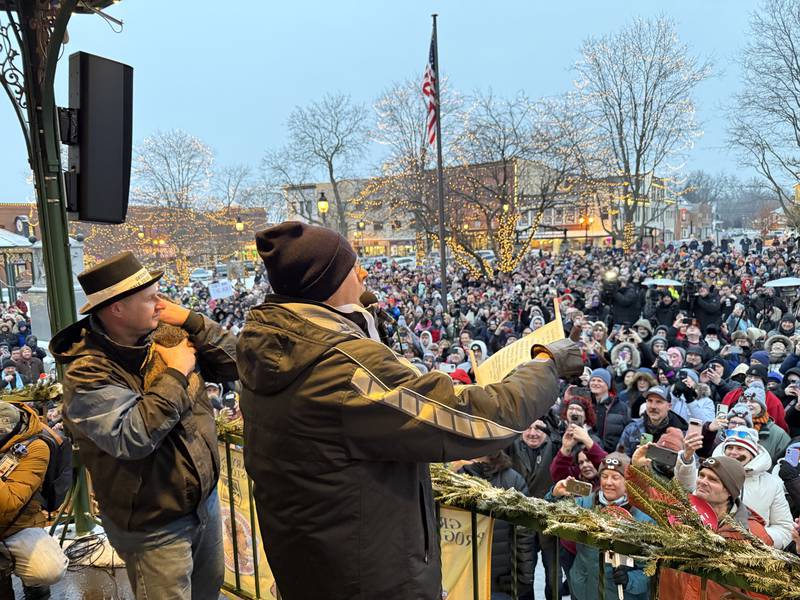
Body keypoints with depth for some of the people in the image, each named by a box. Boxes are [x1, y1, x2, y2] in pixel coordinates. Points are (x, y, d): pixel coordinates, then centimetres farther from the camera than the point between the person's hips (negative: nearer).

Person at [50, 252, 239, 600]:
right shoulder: (87, 372, -21)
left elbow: (233, 364, -2)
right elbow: (132, 436, -32)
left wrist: (190, 321, -12)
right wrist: (176, 374, -25)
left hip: (206, 502, 6)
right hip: (155, 528, -6)